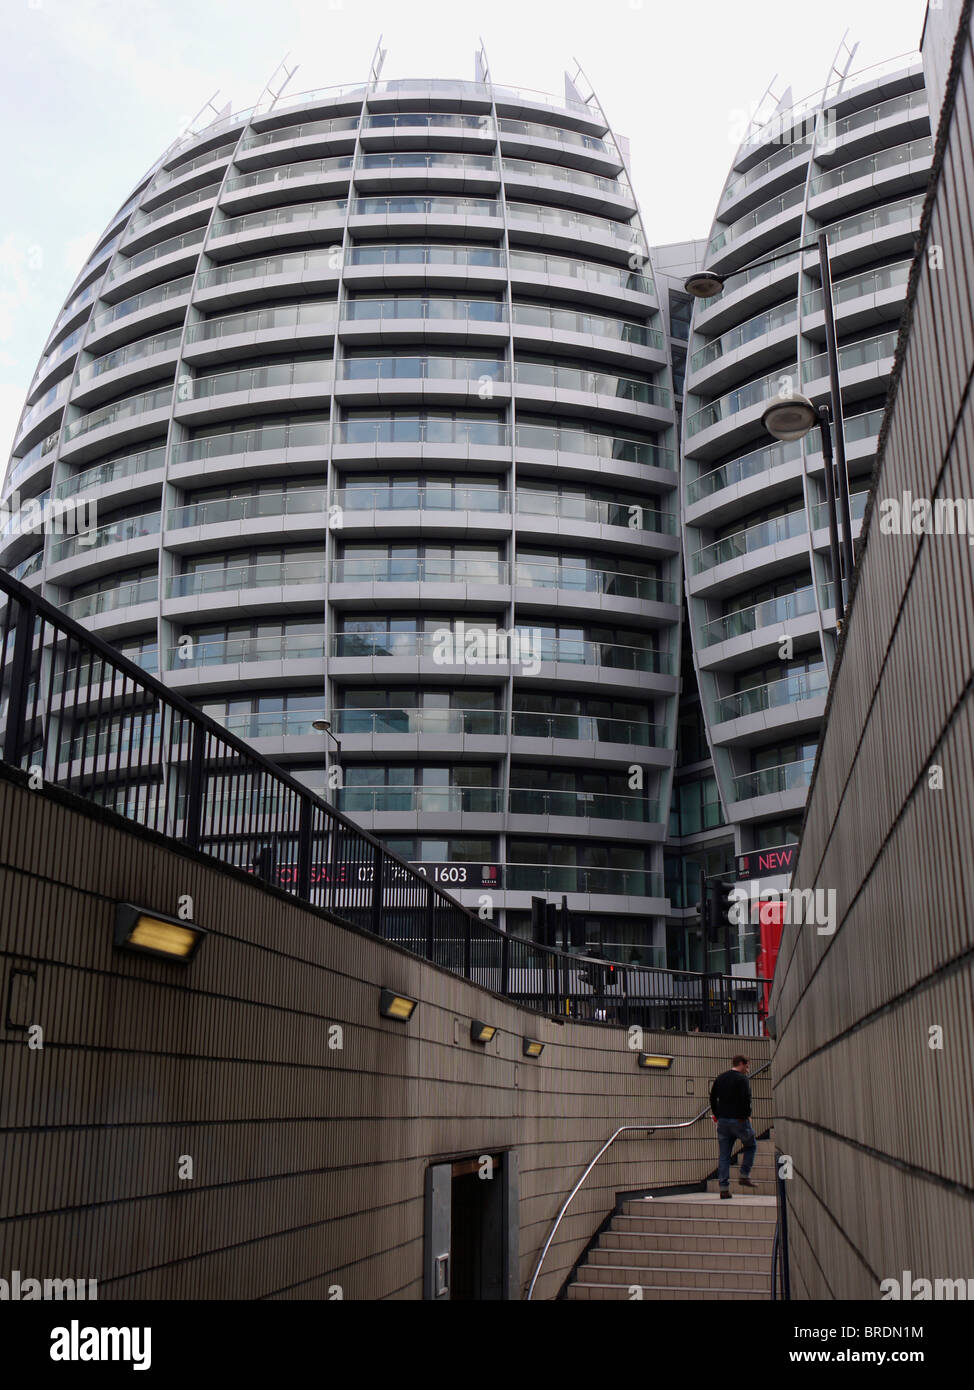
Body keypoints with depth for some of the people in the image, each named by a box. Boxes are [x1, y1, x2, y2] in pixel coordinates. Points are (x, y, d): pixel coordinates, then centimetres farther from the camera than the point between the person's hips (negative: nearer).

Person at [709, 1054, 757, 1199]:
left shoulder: (720, 1078, 13)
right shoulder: (742, 1079, -8)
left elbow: (713, 1098, 14)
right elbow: (746, 1099, -18)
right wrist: (747, 1115, -5)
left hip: (722, 1120, 6)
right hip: (739, 1120, -6)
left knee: (724, 1155, 6)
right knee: (751, 1145, 18)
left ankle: (724, 1188, 2)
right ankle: (745, 1176, 10)